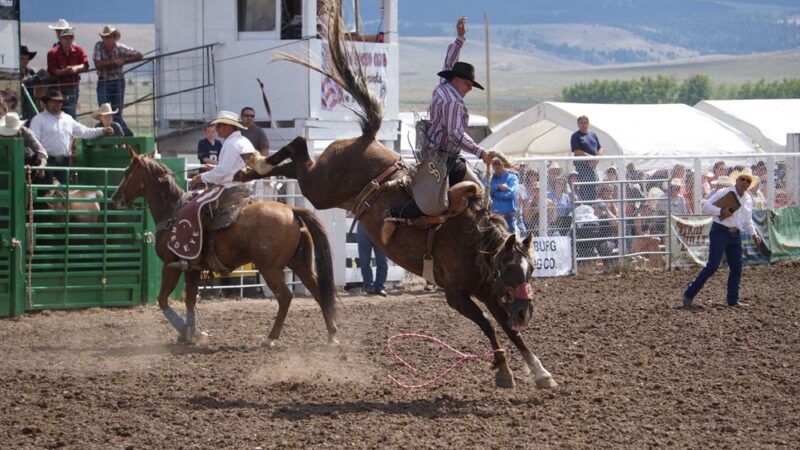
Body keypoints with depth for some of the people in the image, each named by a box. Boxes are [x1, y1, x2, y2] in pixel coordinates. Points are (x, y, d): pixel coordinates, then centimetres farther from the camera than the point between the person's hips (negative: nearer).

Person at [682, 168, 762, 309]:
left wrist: (754, 234, 11)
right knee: (712, 266, -11)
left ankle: (733, 300, 14)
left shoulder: (748, 199, 13)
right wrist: (721, 211, -24)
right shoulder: (724, 193, -7)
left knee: (737, 268, 4)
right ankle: (689, 294, -5)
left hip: (735, 235, 7)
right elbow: (706, 207, -10)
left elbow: (748, 221, 24)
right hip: (720, 232, -7)